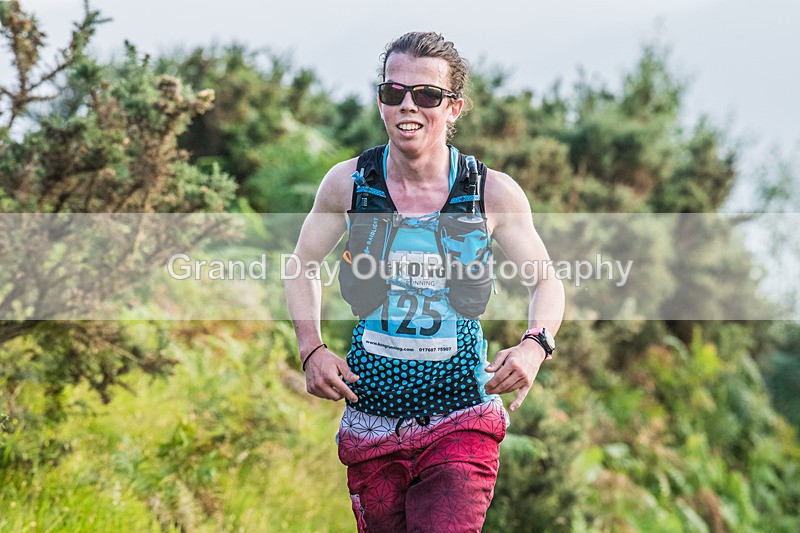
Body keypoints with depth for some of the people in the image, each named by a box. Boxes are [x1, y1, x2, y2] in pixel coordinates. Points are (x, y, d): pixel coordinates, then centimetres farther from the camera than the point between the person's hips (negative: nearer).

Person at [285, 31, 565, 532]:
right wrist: (312, 348, -1)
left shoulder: (494, 193, -6)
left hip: (462, 425, -2)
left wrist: (535, 345, -13)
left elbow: (546, 280, 7)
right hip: (371, 425, 2)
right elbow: (304, 262, 14)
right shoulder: (348, 182, -3)